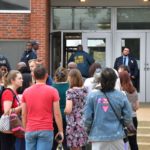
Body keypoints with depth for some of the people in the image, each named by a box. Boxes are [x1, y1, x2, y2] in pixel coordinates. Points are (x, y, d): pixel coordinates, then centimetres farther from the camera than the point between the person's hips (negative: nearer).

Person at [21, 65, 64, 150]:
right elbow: (57, 114, -5)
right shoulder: (52, 91, -3)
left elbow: (24, 114, 10)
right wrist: (61, 131, 2)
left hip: (30, 130, 3)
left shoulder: (26, 91, 7)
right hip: (46, 130, -3)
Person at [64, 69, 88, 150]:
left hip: (73, 125, -6)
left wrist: (64, 110, 2)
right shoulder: (85, 91, 6)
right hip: (85, 124, 6)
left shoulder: (70, 92, -11)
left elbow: (68, 110, -18)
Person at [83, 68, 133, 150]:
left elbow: (87, 117, -4)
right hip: (117, 136, 1)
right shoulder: (121, 96, -6)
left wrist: (87, 129, 15)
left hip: (98, 136, -1)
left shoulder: (92, 95, -7)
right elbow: (127, 117, -1)